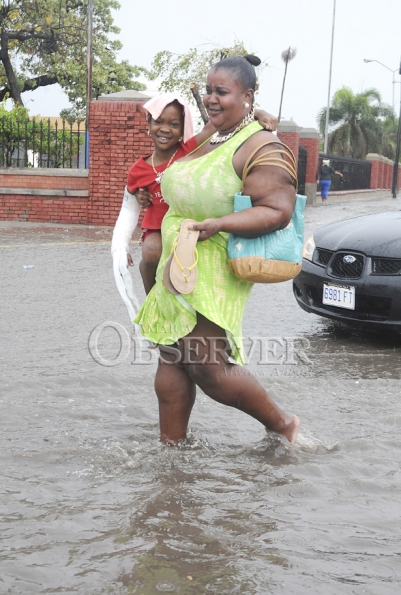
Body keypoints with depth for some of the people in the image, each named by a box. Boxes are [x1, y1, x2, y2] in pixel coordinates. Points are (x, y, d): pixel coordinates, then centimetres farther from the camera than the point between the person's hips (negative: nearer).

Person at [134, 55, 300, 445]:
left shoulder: (258, 145, -14)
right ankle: (170, 445, 21)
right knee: (172, 360, 10)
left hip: (213, 272, -9)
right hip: (178, 267, 9)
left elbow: (278, 211, -24)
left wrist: (219, 224, -33)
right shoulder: (207, 140, 13)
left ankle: (283, 425, 13)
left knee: (208, 369, -7)